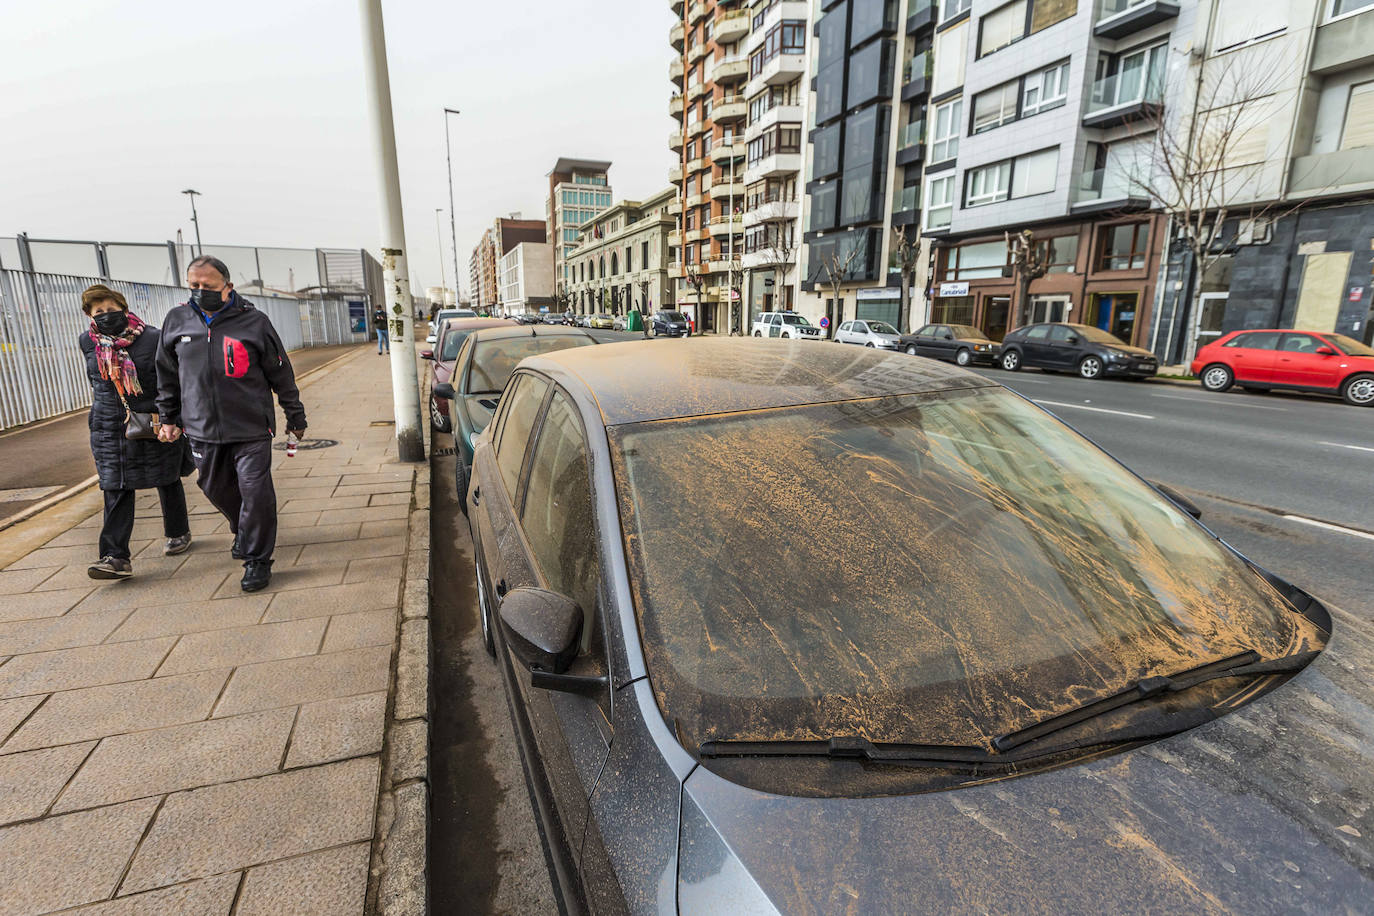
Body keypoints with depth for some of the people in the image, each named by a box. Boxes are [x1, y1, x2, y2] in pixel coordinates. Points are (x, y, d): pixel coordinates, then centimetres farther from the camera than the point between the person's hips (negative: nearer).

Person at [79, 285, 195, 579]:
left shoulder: (152, 338, -7)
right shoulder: (87, 343, 6)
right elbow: (96, 382, 21)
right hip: (109, 430, 3)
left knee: (167, 482, 11)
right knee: (116, 492, -3)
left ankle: (179, 533, 31)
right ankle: (116, 557, -4)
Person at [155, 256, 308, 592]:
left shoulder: (253, 322, -5)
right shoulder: (177, 321, 5)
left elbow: (281, 373, 2)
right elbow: (167, 375, 16)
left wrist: (295, 416, 6)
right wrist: (169, 418, 16)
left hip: (250, 427, -4)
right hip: (202, 428, 4)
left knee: (255, 492, -7)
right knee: (217, 489, 16)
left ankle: (257, 559, 6)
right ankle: (243, 531, 44)